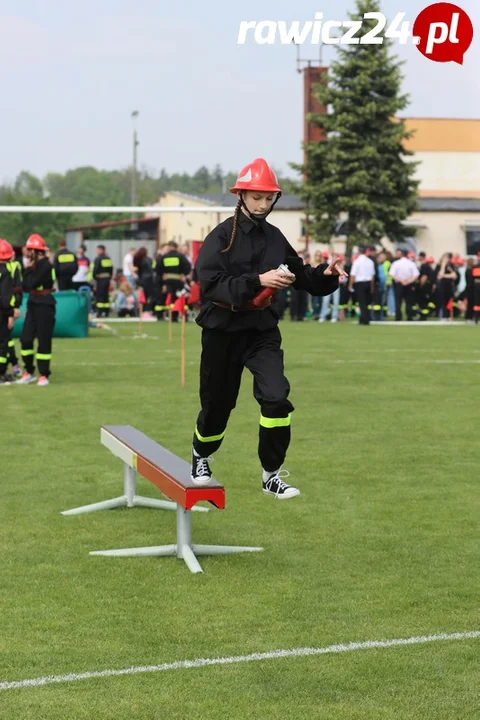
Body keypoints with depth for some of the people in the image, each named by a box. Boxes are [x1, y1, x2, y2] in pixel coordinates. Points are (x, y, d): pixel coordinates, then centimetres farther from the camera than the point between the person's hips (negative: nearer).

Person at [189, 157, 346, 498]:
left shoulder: (275, 238, 4)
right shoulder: (222, 236, -11)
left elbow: (302, 277, 10)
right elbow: (211, 284, -23)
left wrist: (325, 276, -12)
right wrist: (257, 281, -33)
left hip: (262, 329, 3)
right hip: (223, 330, -3)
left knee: (276, 397, -15)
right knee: (217, 404, 10)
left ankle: (272, 474, -2)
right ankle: (201, 457, 40)